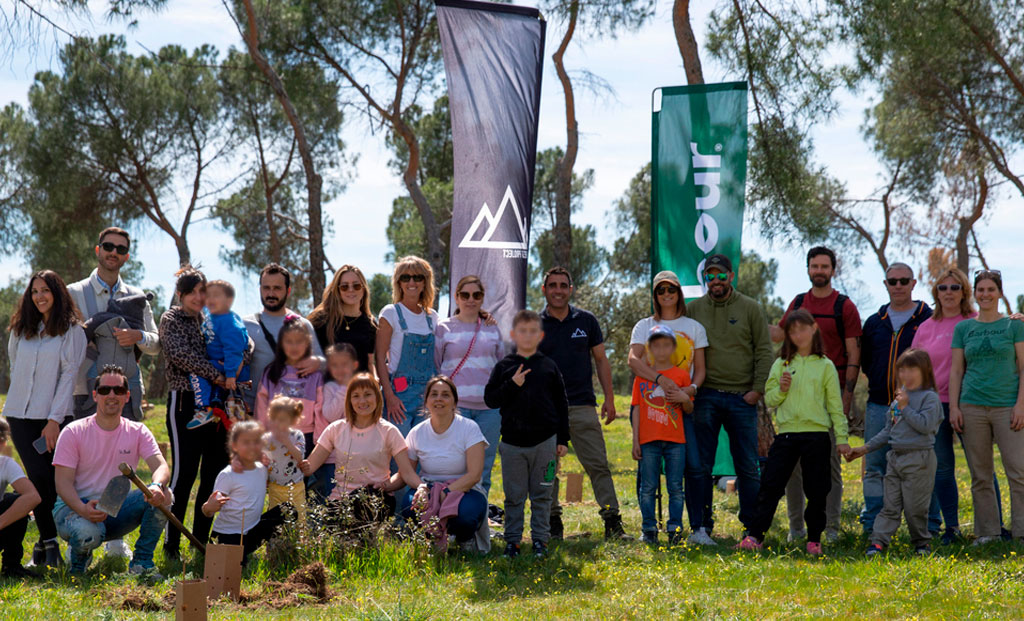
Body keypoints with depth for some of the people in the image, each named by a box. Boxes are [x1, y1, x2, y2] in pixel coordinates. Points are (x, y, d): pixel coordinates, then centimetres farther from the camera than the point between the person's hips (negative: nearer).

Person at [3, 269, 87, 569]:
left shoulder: (72, 330, -1)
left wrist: (54, 419, -11)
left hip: (54, 416, -3)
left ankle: (44, 542, 7)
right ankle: (49, 542, -5)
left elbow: (68, 375, -6)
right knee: (39, 476, -10)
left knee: (55, 482, -5)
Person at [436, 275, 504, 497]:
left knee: (483, 468, 4)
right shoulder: (443, 328, 6)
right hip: (455, 405, -3)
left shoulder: (492, 328, 14)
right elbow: (434, 368, 8)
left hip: (489, 406, 3)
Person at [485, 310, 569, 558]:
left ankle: (540, 539, 15)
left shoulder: (549, 366, 7)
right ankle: (512, 540, 14)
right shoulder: (504, 367, 5)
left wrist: (563, 439, 6)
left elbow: (561, 404, 9)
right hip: (512, 442, 0)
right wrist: (512, 385, -15)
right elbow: (490, 399, -1)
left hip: (545, 442, 0)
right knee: (514, 496, 5)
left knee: (542, 495, 6)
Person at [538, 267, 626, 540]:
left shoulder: (586, 321, 8)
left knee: (598, 465, -4)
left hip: (583, 405, 0)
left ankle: (613, 522, -3)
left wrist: (609, 398, 6)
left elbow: (601, 360, 13)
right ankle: (553, 522, 12)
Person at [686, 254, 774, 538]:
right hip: (705, 397, 1)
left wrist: (757, 389, -4)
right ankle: (702, 524, 10)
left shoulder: (750, 308, 5)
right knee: (701, 465, 2)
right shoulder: (692, 309, 8)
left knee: (748, 466, 3)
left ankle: (753, 525, 11)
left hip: (742, 398, -1)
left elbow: (764, 352, 4)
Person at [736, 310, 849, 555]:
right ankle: (755, 536, -2)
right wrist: (781, 389, -11)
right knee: (770, 485, -3)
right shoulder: (781, 364, 9)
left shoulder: (825, 366, 4)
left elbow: (835, 404, 5)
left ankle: (814, 539, 16)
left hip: (817, 435, -1)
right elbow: (769, 399, 9)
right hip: (787, 433, 1)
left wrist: (841, 437, 1)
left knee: (816, 491, 3)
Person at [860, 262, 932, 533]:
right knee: (875, 468, 4)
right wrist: (879, 384, 8)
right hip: (879, 406, 4)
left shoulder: (929, 319, 1)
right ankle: (872, 527, 10)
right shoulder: (874, 322, 15)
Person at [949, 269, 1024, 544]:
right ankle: (987, 532, 11)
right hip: (972, 406, 2)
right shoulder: (963, 328, 11)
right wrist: (953, 407, 2)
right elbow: (956, 370, 11)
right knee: (980, 475, 4)